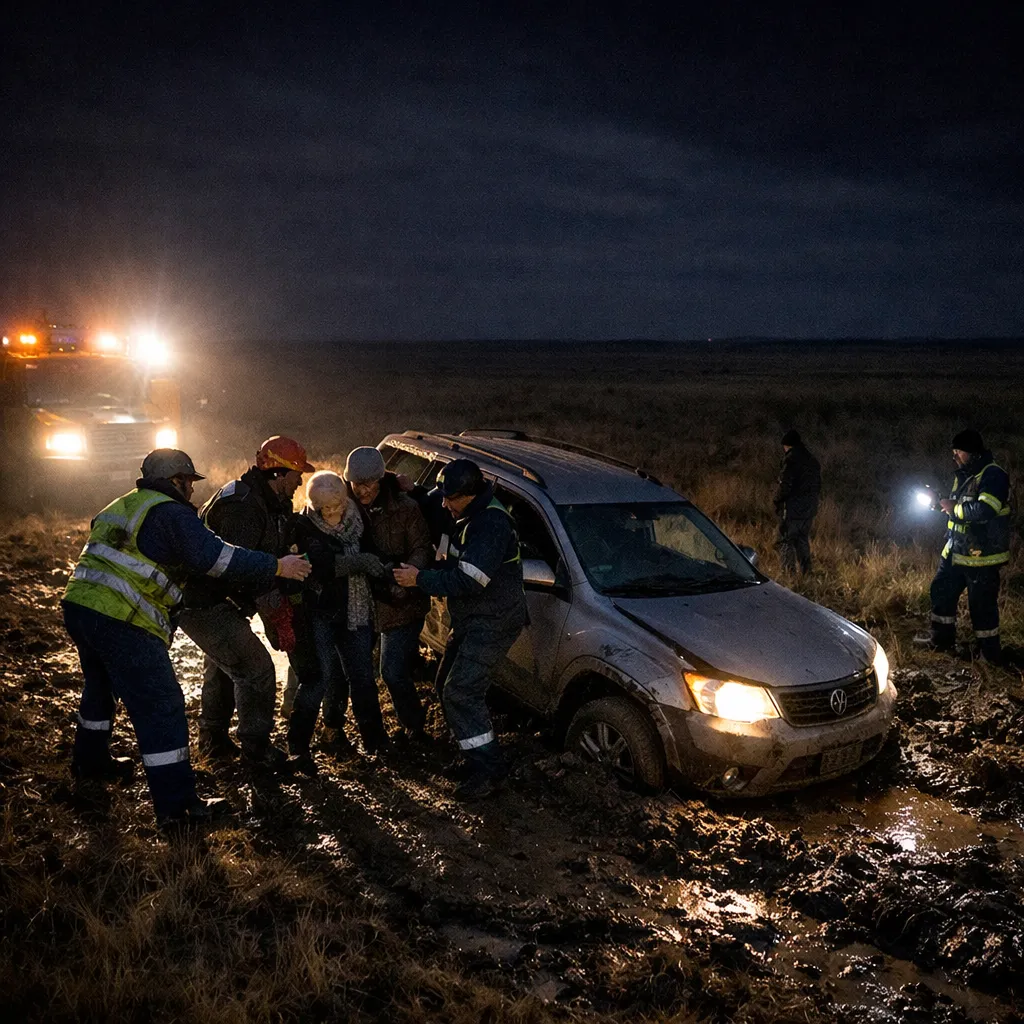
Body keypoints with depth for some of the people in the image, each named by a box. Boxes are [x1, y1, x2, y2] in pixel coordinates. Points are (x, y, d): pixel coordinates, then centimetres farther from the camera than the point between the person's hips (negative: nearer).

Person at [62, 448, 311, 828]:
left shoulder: (121, 507, 21)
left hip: (78, 605, 10)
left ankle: (90, 759, 52)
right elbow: (217, 557, -18)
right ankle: (177, 804, -2)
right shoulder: (170, 513, -7)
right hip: (121, 621, -10)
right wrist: (277, 566, -13)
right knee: (161, 707, -5)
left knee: (101, 686, 32)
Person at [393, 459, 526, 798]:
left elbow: (469, 581, -30)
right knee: (449, 685, 17)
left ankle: (487, 770, -4)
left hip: (492, 624, -10)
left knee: (460, 694, -13)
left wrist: (420, 579, -21)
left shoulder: (491, 524, -25)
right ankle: (469, 750, 32)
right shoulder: (472, 517, 7)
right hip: (472, 621, 11)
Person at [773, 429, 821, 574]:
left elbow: (785, 486, -19)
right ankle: (806, 572, 20)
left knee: (786, 541, 0)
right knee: (803, 540, 17)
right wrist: (812, 501, 20)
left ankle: (788, 572, -3)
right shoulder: (813, 461, 11)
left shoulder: (791, 460, -15)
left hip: (792, 509, -8)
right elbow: (817, 485, 15)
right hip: (809, 509, 8)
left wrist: (777, 500, -5)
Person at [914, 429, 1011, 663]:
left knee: (981, 604, -1)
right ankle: (942, 638, 31)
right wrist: (940, 503, 3)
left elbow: (983, 512, -30)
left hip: (981, 555, -9)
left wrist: (953, 507, -17)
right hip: (956, 550, 9)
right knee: (942, 591, 17)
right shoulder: (963, 475, 13)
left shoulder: (993, 476, -17)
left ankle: (989, 651, 13)